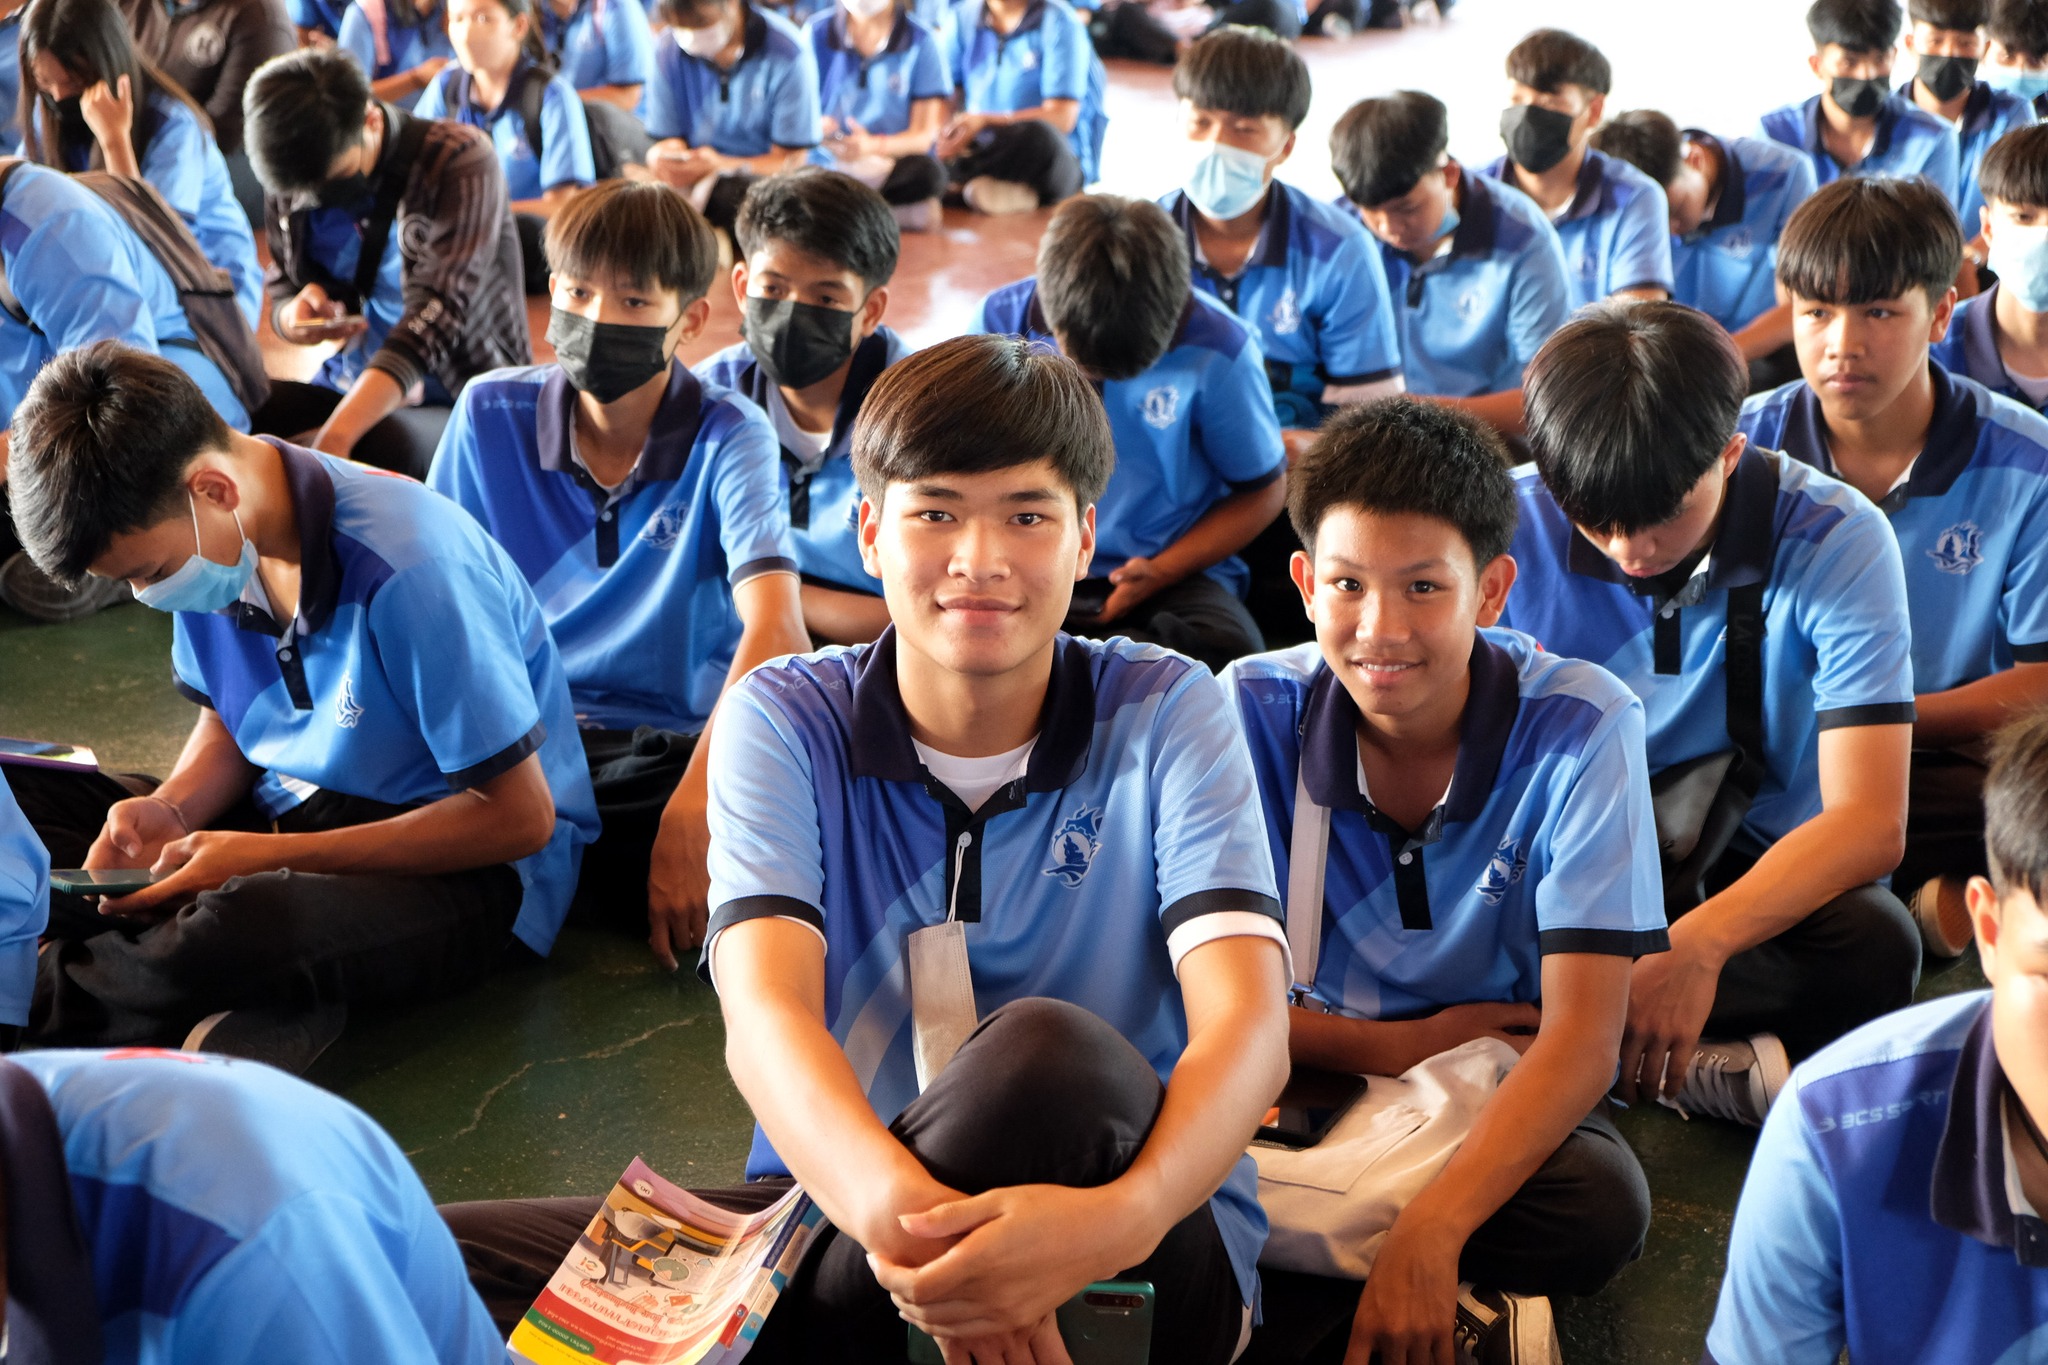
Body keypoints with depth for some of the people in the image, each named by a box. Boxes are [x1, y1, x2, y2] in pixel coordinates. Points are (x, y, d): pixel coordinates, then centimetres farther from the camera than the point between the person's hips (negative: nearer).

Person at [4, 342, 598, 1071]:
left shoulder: (403, 570, -25)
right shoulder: (205, 539, -2)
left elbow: (520, 817, -20)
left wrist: (269, 856, -22)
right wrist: (171, 811, -8)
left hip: (472, 867, -8)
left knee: (248, 928, -40)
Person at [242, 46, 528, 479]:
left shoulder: (460, 162, -15)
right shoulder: (298, 176, 3)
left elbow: (434, 314, -26)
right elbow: (282, 292, 16)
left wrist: (335, 436, -39)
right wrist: (294, 317, -13)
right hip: (348, 389, 6)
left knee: (378, 446, -39)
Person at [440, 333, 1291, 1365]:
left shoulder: (1164, 715, -3)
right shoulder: (784, 721, -1)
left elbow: (1246, 1023, -17)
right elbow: (764, 1018, -17)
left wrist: (1122, 1217, -40)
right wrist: (900, 1213, -40)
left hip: (1148, 1242, 0)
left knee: (1045, 1053, -36)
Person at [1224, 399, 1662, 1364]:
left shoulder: (1581, 729, -16)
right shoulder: (1255, 710, -10)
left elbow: (1583, 1035, -22)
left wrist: (1429, 1231, -34)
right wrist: (1402, 1047, -14)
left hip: (1508, 1084, 1)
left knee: (1602, 1211, -33)